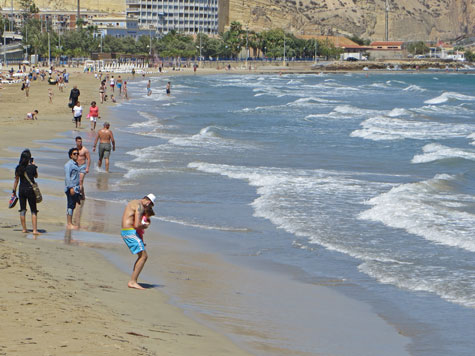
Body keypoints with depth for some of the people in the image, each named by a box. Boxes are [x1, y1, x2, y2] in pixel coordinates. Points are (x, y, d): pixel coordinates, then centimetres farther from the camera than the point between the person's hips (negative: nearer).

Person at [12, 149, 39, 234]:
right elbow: (36, 176, 9)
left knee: (22, 210, 12)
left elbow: (16, 180, 2)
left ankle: (24, 229, 16)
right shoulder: (33, 167, -10)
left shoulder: (18, 168, -2)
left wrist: (14, 191, 10)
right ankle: (35, 230, -4)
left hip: (21, 190, 3)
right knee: (33, 211, 2)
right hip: (30, 189, -3)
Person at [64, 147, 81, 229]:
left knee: (72, 206, 11)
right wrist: (71, 188, -23)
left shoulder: (76, 164, 18)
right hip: (70, 189, -9)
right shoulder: (68, 164, -11)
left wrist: (78, 188, 27)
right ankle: (69, 224, -4)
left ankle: (68, 223, 17)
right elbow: (67, 177, -18)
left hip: (76, 189, 9)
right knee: (71, 206, -7)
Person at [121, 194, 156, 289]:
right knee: (143, 256, -11)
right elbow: (137, 225, -22)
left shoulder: (133, 203, 20)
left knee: (143, 256, 13)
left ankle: (132, 281, 10)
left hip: (125, 231, 10)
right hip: (130, 232, -10)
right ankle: (133, 282, -14)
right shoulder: (139, 206, -13)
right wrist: (145, 226, -2)